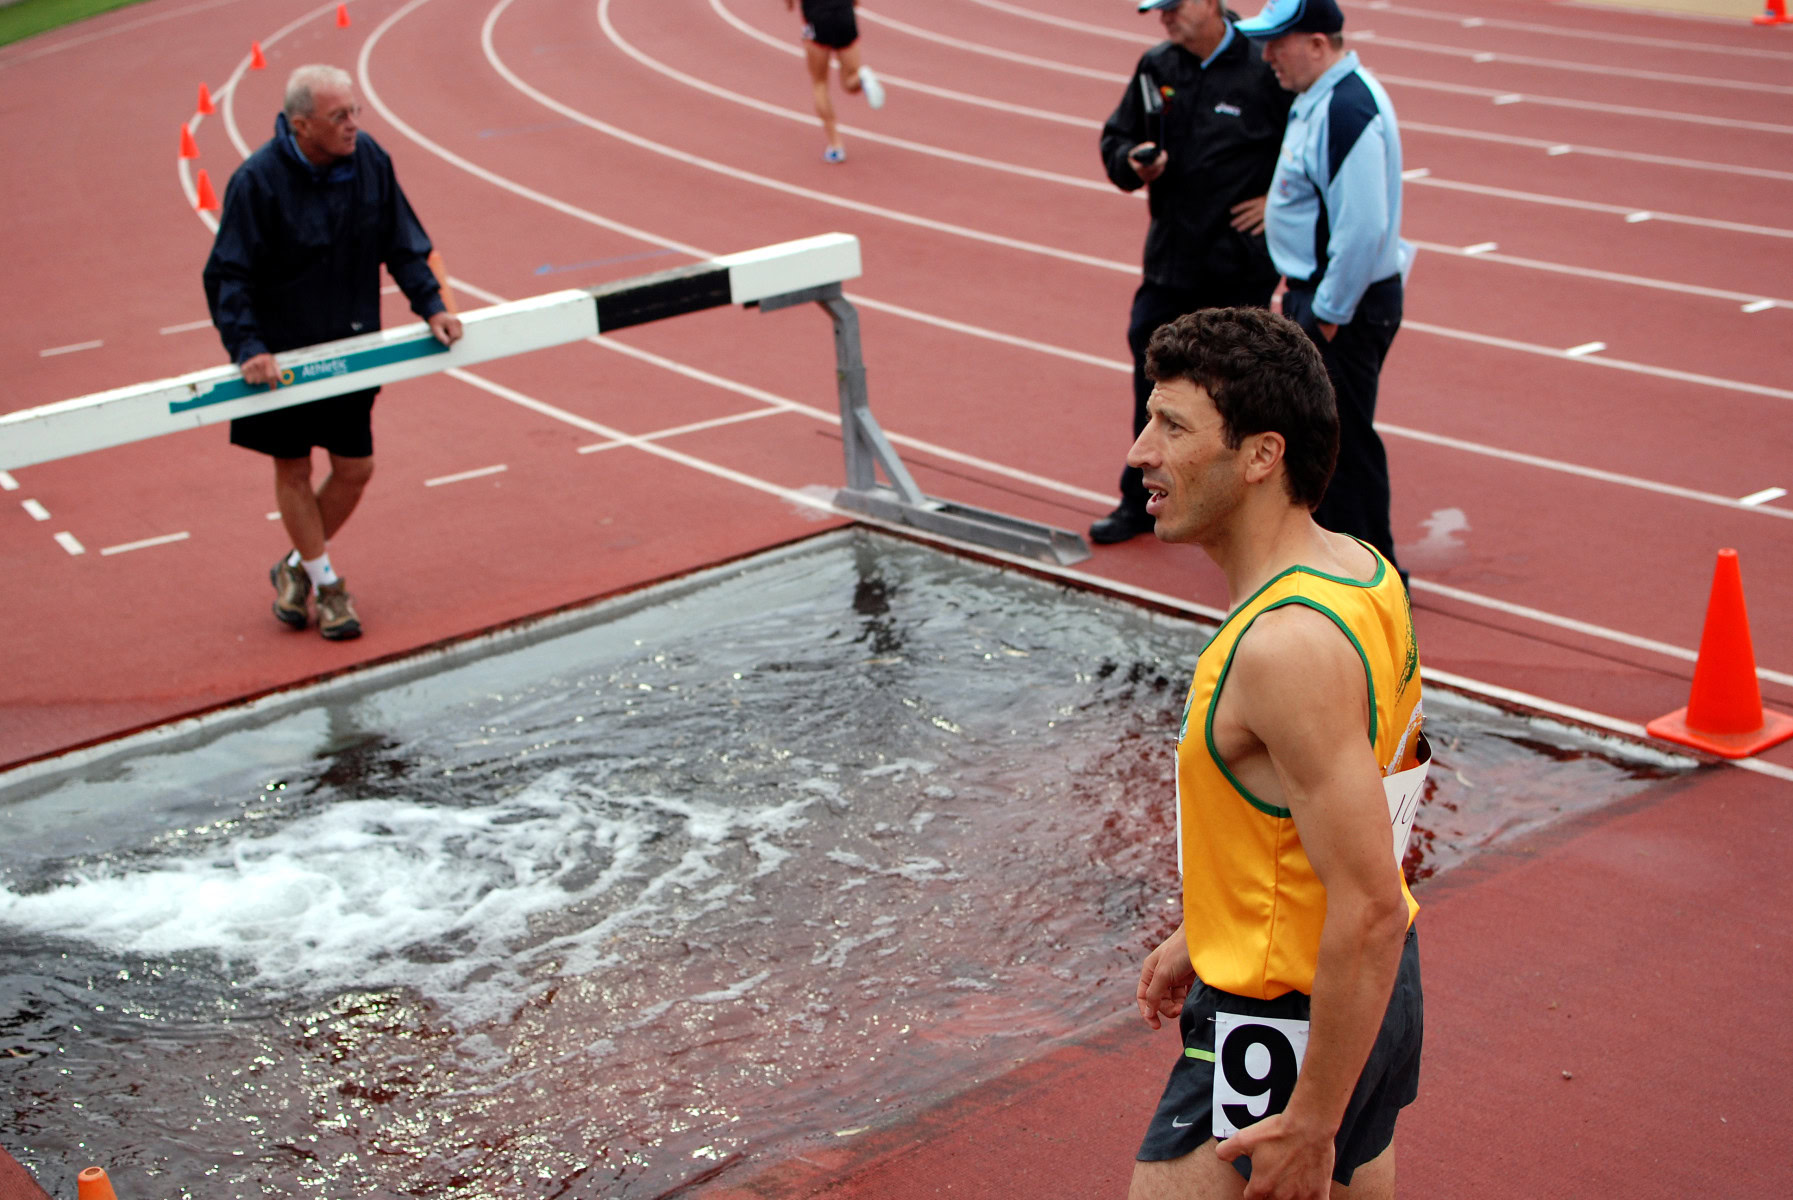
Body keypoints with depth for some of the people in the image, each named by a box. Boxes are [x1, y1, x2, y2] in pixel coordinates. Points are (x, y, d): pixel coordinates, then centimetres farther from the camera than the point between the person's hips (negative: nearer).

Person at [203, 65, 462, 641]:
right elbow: (227, 276, -18)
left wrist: (431, 305, -6)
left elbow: (403, 245, 5)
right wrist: (247, 348, -28)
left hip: (351, 347, 4)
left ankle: (297, 567, 30)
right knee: (293, 470, 6)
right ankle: (325, 584, 23)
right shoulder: (257, 181, -20)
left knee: (355, 468, 8)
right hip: (282, 353, -4)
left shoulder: (370, 160, -7)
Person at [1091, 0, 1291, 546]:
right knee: (1153, 377, 8)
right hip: (1171, 252, 5)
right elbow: (1115, 139, 15)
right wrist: (1132, 163, -7)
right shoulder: (1156, 67, 5)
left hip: (1241, 260, -5)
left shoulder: (1266, 69, -11)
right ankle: (1141, 501, 21)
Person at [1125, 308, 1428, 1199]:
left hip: (1286, 1022, -10)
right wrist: (1202, 938, 22)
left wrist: (1310, 1121, -22)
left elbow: (1371, 911, -29)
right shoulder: (1356, 569, 1)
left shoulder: (1290, 645, -29)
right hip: (1366, 990, 10)